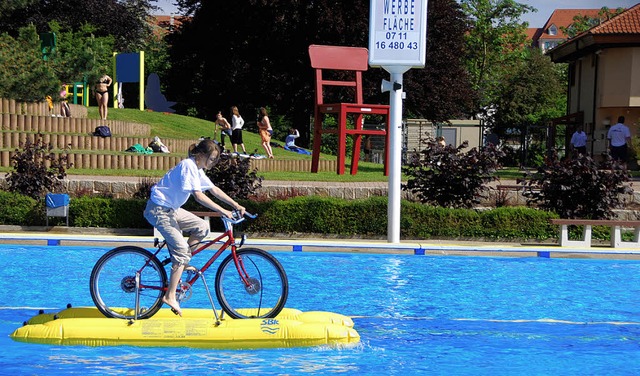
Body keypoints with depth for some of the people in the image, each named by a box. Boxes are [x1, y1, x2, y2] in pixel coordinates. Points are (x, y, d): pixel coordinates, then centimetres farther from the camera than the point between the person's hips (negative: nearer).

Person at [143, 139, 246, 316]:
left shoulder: (197, 169, 9)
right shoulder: (188, 165, -20)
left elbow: (214, 190, 16)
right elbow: (199, 196, -28)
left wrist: (236, 205, 9)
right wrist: (222, 211, -26)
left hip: (171, 208, 10)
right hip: (158, 210, -10)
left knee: (202, 228, 5)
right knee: (181, 248, -16)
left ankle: (181, 262, 14)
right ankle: (170, 296, -15)